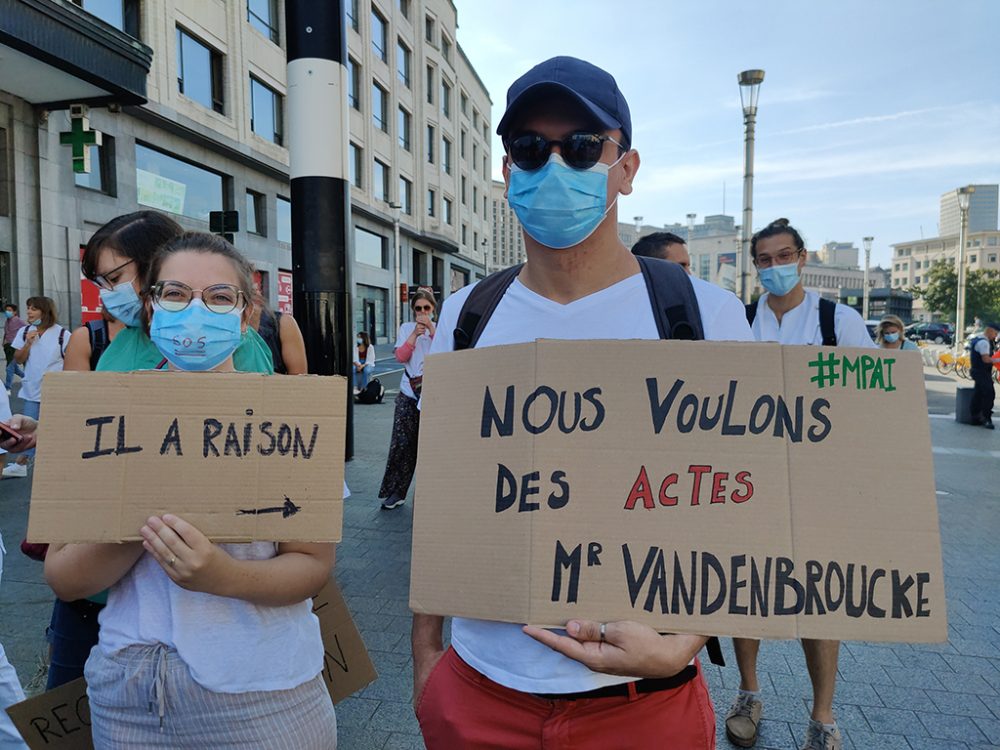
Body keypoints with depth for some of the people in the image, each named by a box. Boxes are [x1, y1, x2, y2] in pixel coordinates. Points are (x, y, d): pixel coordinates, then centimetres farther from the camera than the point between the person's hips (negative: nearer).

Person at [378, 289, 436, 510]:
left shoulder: (439, 328, 5)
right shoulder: (406, 328, 9)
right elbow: (400, 357, -4)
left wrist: (431, 330, -15)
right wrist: (415, 334, -12)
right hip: (408, 394, 1)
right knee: (402, 443, -1)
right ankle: (395, 492, 8)